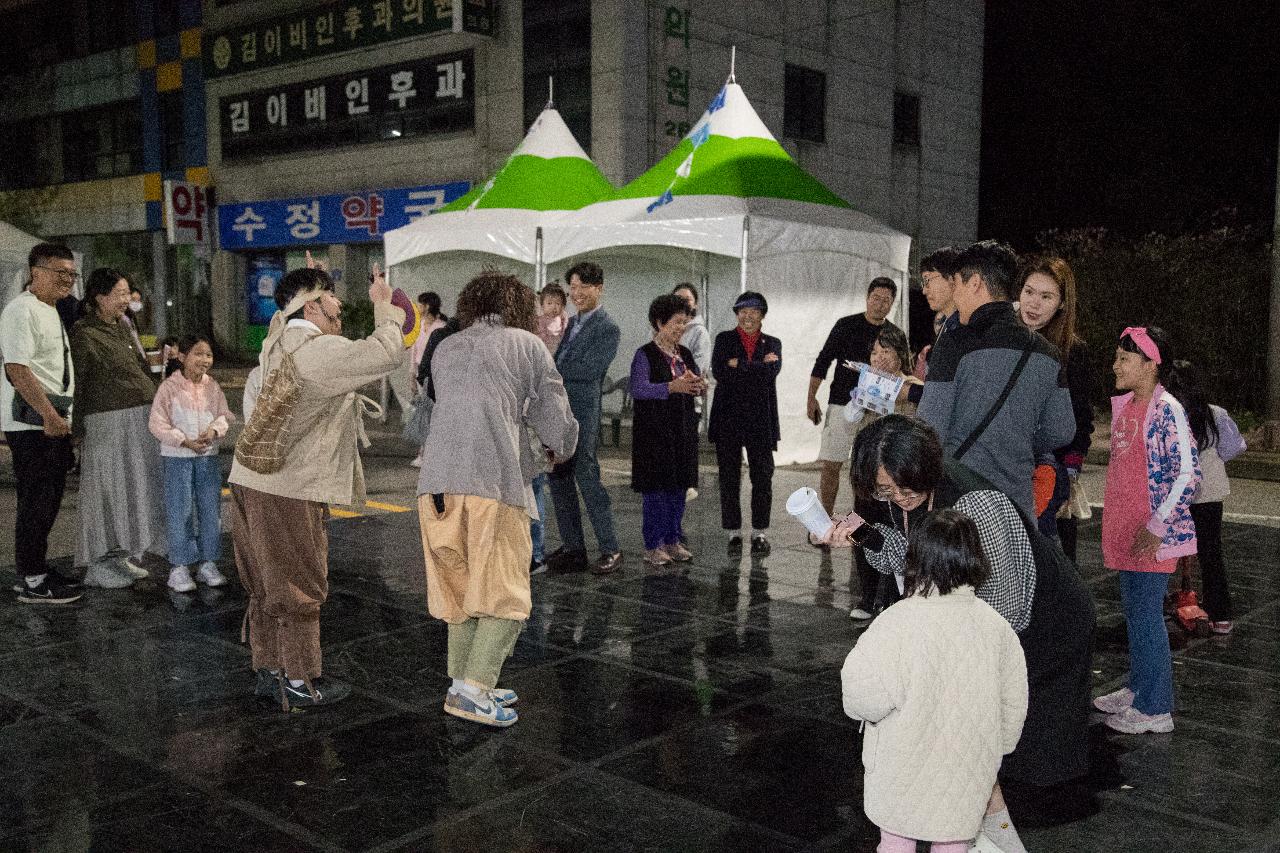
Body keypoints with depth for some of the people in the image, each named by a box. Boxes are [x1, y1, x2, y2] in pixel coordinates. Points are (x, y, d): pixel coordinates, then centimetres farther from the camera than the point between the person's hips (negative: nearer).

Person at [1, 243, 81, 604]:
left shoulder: (54, 311, 17)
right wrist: (49, 414, -25)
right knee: (35, 500, -4)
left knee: (49, 498, 15)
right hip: (31, 421, -10)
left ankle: (36, 569, 26)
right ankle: (31, 582, 4)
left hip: (56, 420, 10)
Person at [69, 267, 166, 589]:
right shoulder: (83, 333, -12)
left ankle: (123, 556, 26)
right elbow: (76, 384, -14)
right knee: (108, 490, -1)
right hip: (110, 422, -8)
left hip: (141, 418, 9)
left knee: (134, 488, 14)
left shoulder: (121, 326, 13)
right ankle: (99, 566, 10)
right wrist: (77, 428, -16)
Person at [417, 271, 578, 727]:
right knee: (505, 598, 5)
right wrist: (562, 448, 31)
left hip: (437, 481, 5)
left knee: (458, 589, 17)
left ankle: (468, 684, 21)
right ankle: (471, 689, -4)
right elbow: (557, 426, 8)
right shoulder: (526, 344, 9)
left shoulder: (445, 349, 21)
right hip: (494, 482, -5)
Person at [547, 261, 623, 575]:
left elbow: (589, 370, -17)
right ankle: (572, 548, 19)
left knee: (587, 479, -6)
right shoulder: (572, 323, 18)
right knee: (559, 481, 10)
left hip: (582, 414, -8)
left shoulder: (608, 329, -7)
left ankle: (610, 549, 4)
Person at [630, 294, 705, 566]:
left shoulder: (685, 354, 12)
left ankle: (672, 540, 20)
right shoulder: (646, 354, -8)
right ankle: (652, 546, 5)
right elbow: (637, 389, -21)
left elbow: (698, 386, 15)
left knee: (679, 487, 10)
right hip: (654, 430, -6)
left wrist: (696, 385, -11)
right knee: (655, 489, -3)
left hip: (683, 430, 6)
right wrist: (672, 387, -33)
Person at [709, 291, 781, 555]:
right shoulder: (724, 339, 7)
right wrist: (758, 366, -10)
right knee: (729, 478, 3)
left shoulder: (772, 343, 11)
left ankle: (759, 532, 11)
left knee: (762, 477, 0)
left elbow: (773, 371, -9)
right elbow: (719, 372, -10)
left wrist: (739, 365, -9)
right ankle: (734, 531, 13)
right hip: (728, 417, 0)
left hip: (760, 419, 1)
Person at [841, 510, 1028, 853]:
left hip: (904, 767, -4)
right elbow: (1013, 699, 5)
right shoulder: (995, 624, -5)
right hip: (968, 770, 4)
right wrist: (999, 745, 21)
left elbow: (864, 694, -26)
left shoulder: (899, 621, -22)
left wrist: (856, 701, -3)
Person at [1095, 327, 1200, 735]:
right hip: (1125, 529, 9)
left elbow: (1188, 473, -20)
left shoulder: (1166, 409, -15)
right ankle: (1138, 689, 32)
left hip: (1151, 535, -8)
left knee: (1146, 616, -1)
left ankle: (1155, 709, 10)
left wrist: (1156, 527, -19)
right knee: (1133, 611, 18)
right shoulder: (1124, 406, 10)